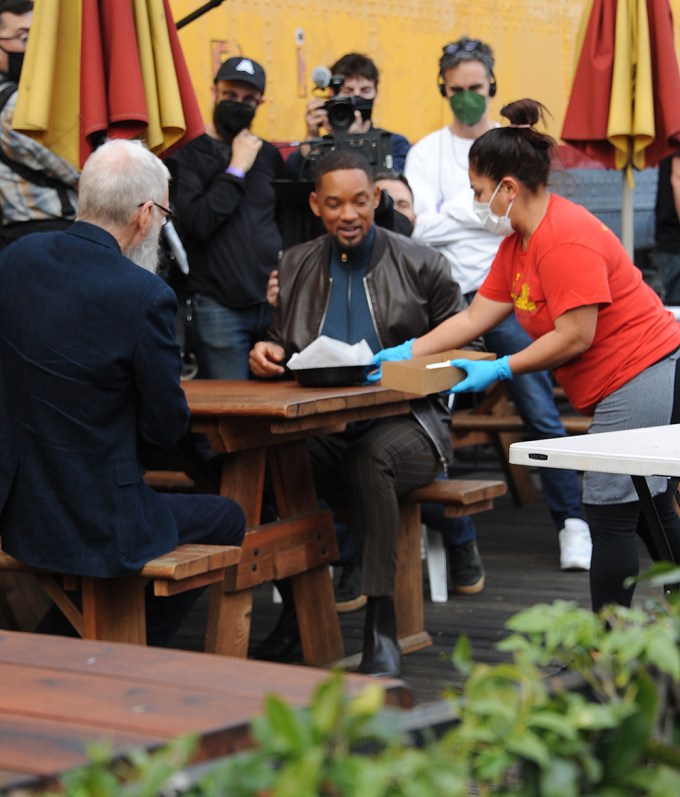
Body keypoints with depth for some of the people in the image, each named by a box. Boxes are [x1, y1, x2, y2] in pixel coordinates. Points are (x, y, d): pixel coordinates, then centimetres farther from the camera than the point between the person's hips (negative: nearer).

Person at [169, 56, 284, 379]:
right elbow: (197, 223, -13)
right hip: (218, 305, -4)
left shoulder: (268, 154, 16)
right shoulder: (188, 155, 0)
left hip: (273, 301, 5)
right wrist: (237, 169, -8)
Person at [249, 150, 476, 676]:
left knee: (373, 457, -39)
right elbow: (282, 349, 20)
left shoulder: (419, 265, 6)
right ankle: (295, 608, -16)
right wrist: (269, 354, -5)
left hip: (407, 422, -3)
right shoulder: (296, 268, 15)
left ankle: (382, 628, -35)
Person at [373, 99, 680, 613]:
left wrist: (500, 370, -17)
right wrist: (404, 355, 8)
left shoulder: (564, 239, -20)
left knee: (612, 514, -7)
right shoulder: (518, 240, 13)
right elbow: (476, 317, 14)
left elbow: (575, 337, -23)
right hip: (627, 383, 11)